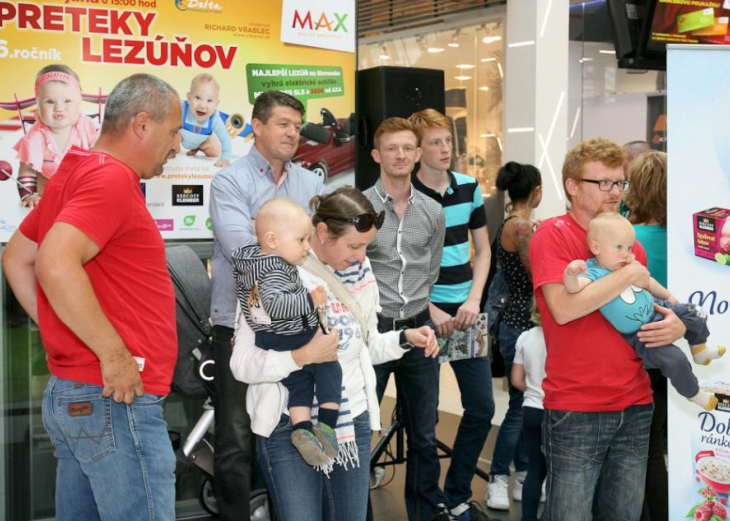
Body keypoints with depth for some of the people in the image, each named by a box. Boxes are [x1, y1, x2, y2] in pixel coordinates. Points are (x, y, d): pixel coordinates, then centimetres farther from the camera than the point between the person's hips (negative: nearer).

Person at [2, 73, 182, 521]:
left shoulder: (74, 173, 15)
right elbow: (56, 265, -28)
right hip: (118, 400, -10)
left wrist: (60, 331, 16)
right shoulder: (112, 177, -14)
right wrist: (114, 354, -22)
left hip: (69, 395, 10)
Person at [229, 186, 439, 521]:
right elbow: (242, 365, -15)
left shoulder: (359, 274, 5)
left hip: (353, 422, 6)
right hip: (290, 427, -5)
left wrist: (405, 339, -1)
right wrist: (303, 356, -25)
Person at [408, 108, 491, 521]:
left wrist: (473, 300, -2)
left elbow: (483, 249, 12)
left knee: (482, 407, 7)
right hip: (422, 314, -5)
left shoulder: (470, 188, 6)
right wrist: (432, 312, -13)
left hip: (465, 313, 5)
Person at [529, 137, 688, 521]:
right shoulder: (553, 234, -7)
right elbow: (563, 308, -21)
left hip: (635, 406, 6)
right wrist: (629, 273, -14)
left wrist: (675, 325, 0)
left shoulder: (629, 242, 11)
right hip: (575, 411, -6)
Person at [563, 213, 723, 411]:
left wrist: (667, 295, 26)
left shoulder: (627, 266, -4)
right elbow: (574, 287, -49)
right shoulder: (594, 273, -28)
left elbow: (648, 281, 15)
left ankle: (699, 350, 41)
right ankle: (693, 394, 12)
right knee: (675, 360, -16)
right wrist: (571, 273, -69)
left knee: (694, 314, 13)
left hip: (655, 308, 8)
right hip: (640, 335, -8)